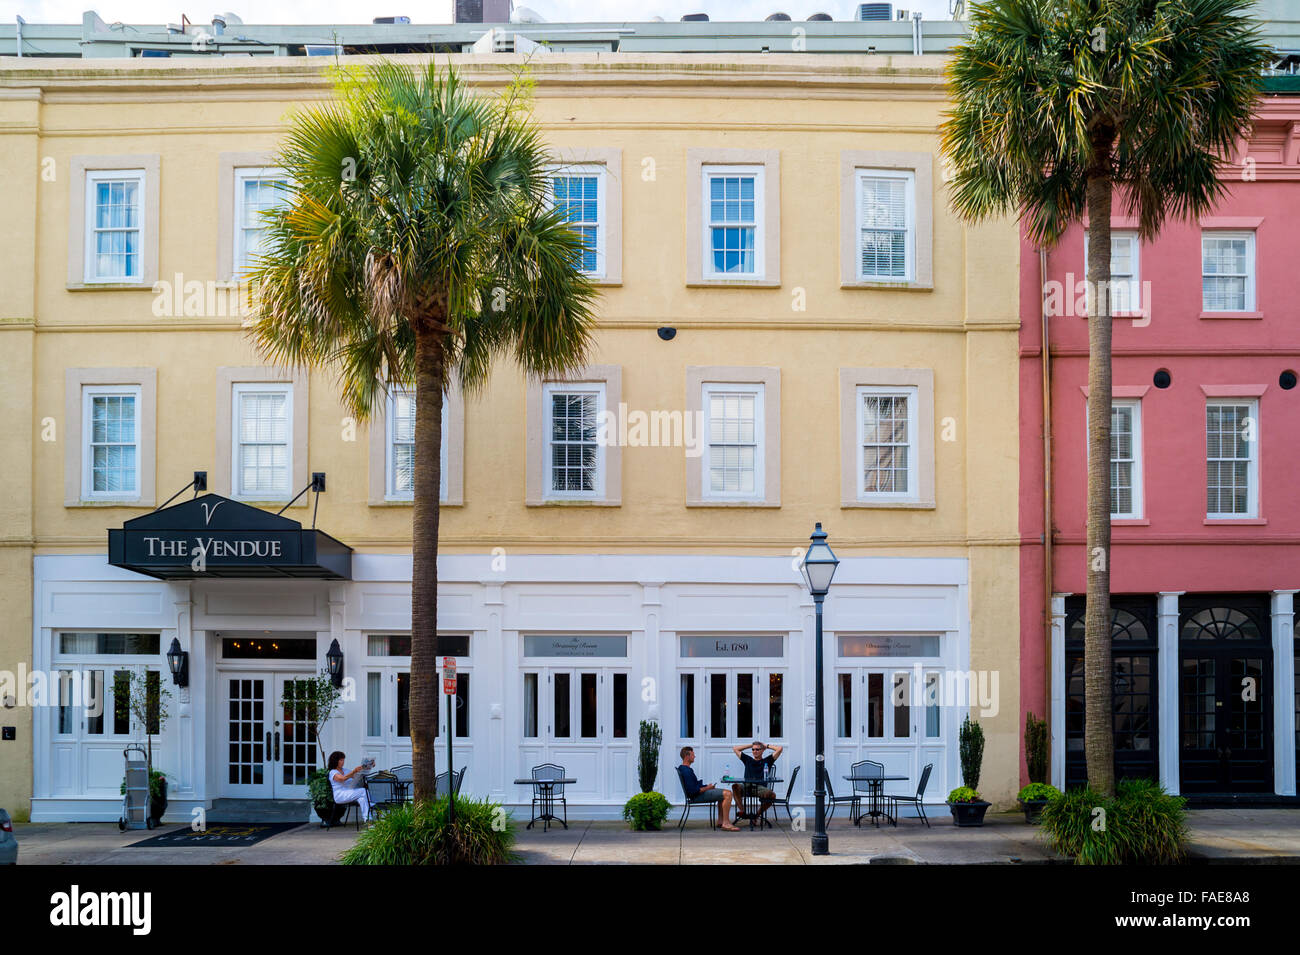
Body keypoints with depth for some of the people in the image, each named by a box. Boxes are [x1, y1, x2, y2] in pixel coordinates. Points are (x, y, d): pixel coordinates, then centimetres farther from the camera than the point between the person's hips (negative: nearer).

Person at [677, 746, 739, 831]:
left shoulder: (682, 768, 12)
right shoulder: (686, 771, -22)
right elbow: (693, 791, -27)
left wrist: (707, 786, 9)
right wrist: (707, 788, -13)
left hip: (698, 793, 11)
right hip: (698, 796, -11)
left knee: (725, 793, 25)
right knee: (728, 794, -19)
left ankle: (720, 820, 21)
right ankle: (726, 823, -18)